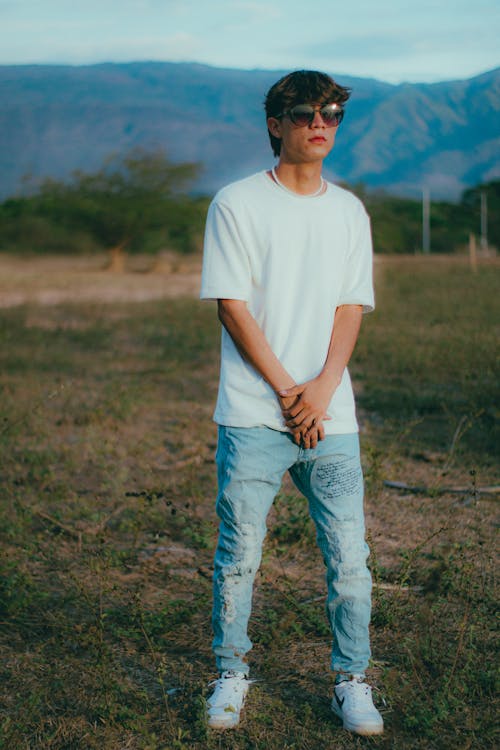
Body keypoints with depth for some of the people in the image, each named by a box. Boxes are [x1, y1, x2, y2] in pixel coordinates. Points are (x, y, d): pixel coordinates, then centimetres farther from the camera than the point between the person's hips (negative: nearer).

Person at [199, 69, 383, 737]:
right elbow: (231, 305, -5)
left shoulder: (349, 212, 12)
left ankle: (352, 682, 18)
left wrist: (321, 389, -8)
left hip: (331, 418, 3)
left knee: (349, 558, 3)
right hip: (253, 416, -3)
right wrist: (286, 392, -10)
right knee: (239, 555, 3)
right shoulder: (237, 204, 0)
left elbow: (351, 309, 7)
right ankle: (232, 674, 21)